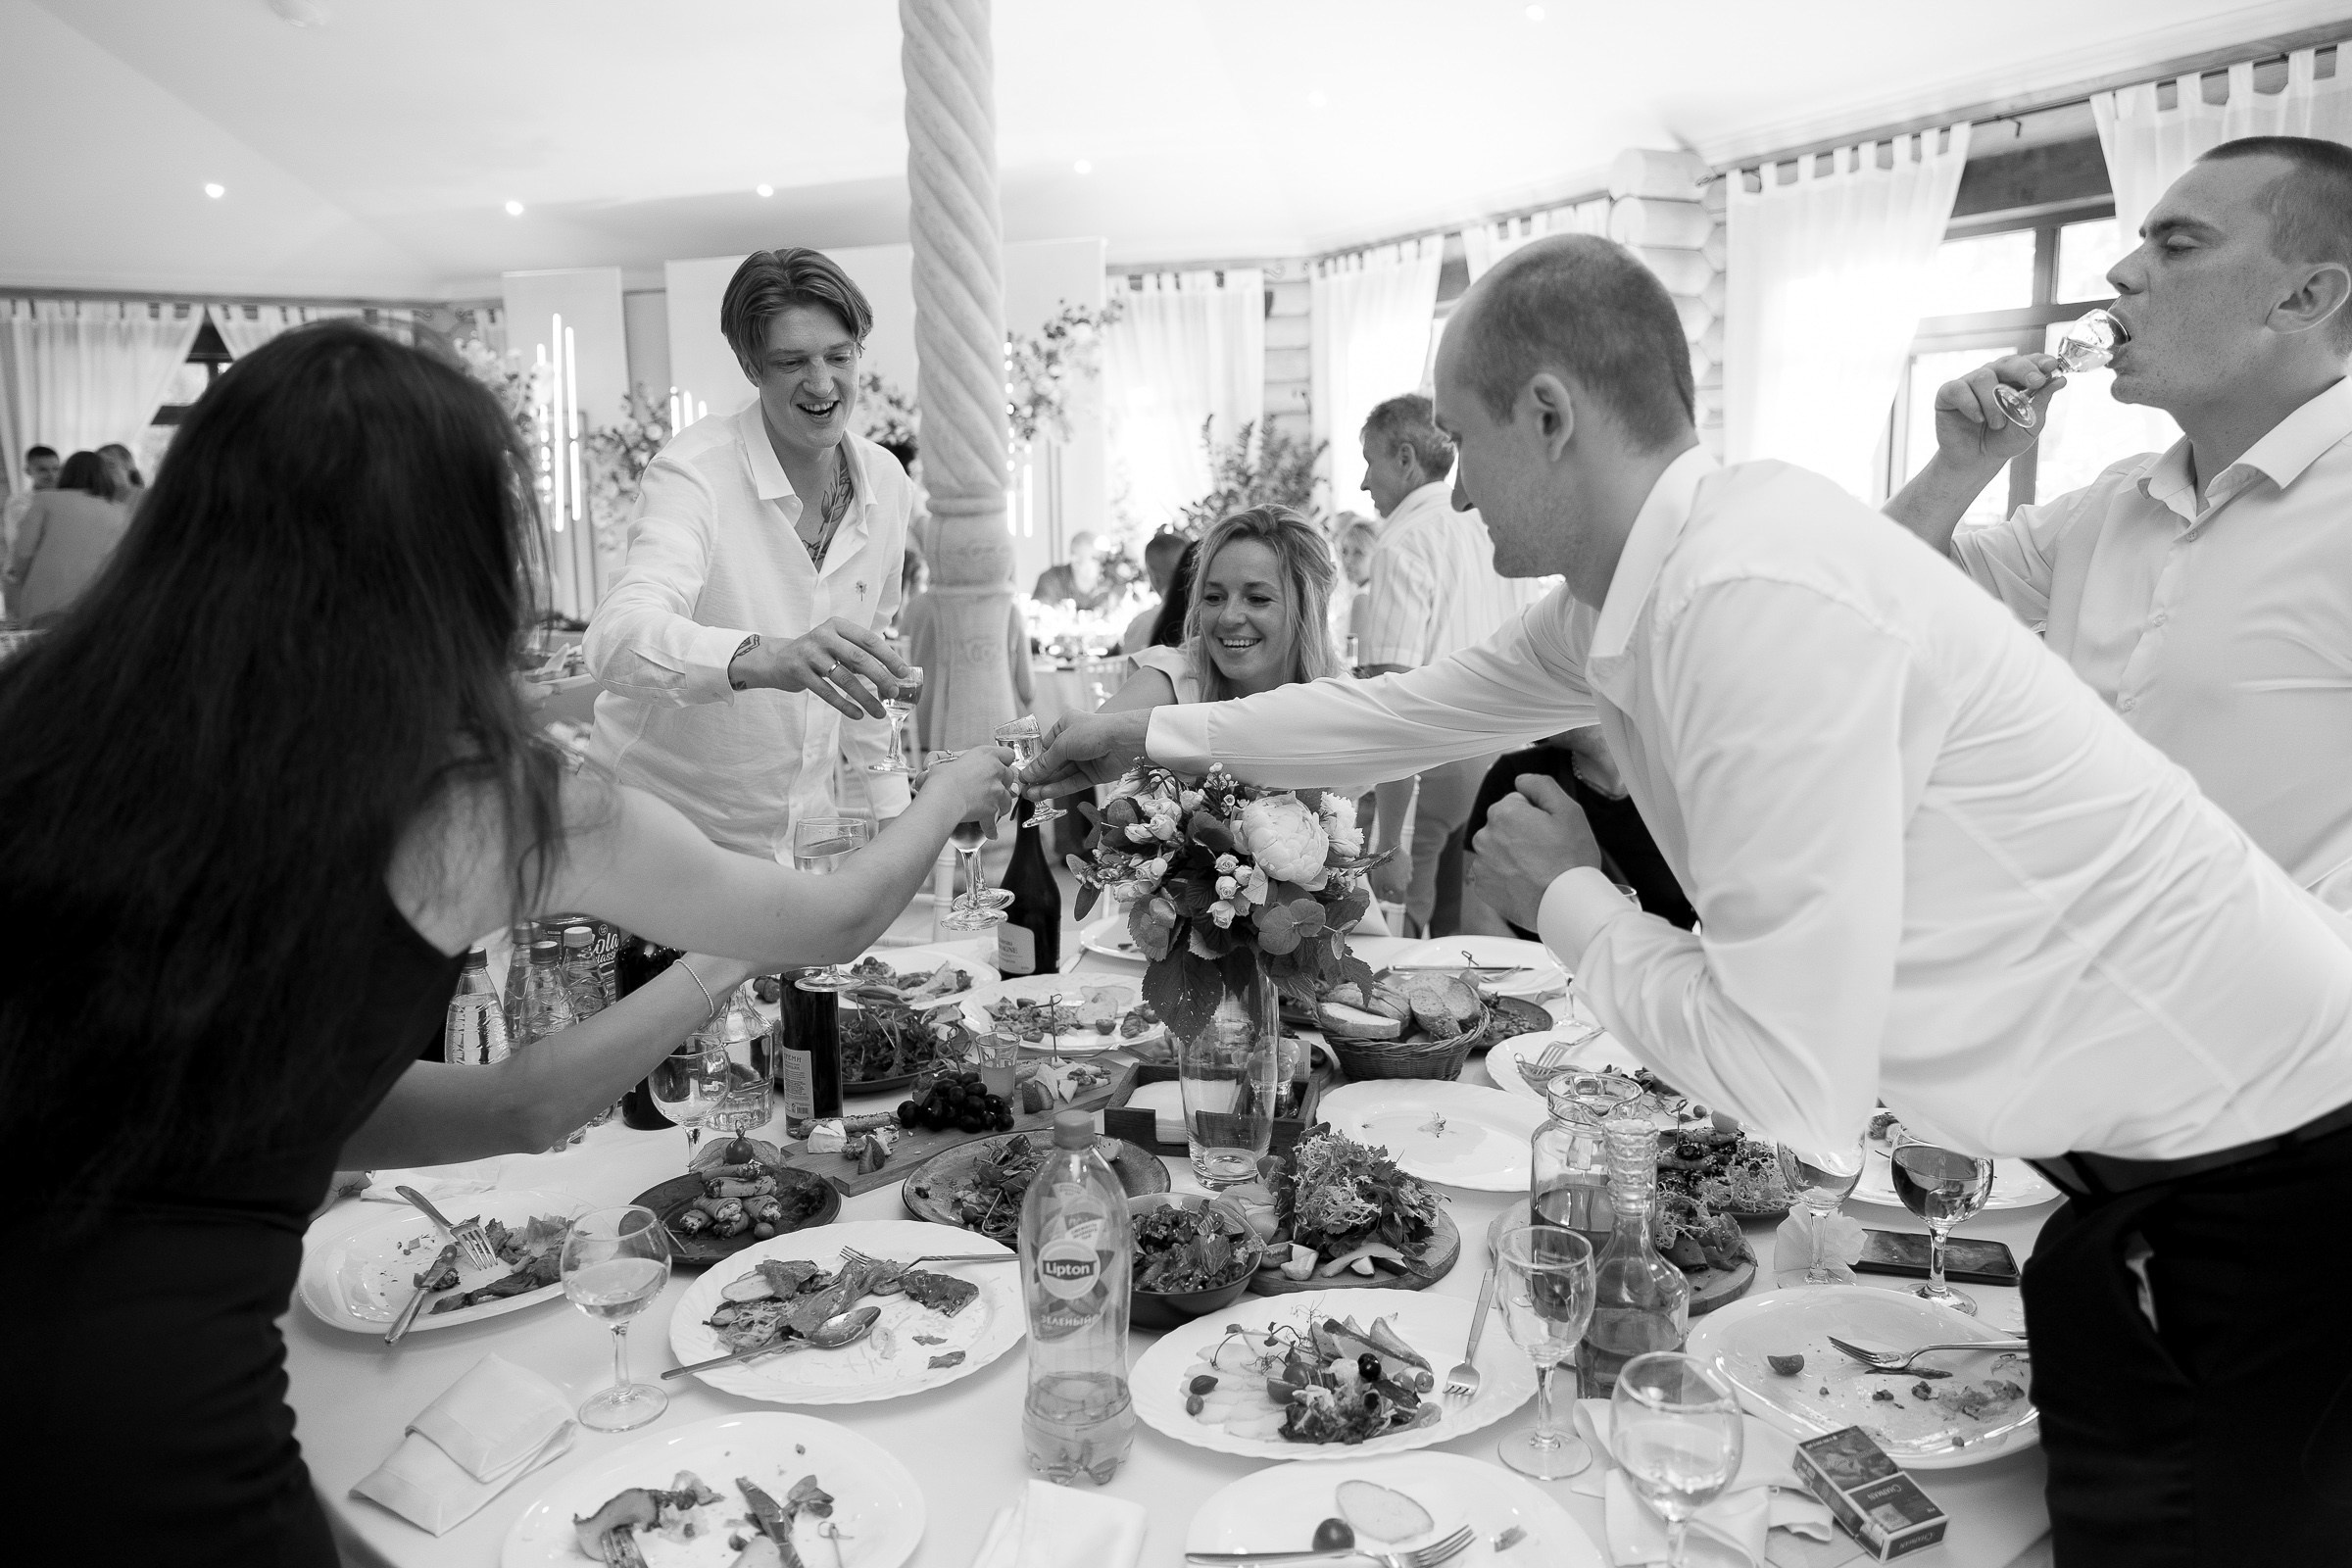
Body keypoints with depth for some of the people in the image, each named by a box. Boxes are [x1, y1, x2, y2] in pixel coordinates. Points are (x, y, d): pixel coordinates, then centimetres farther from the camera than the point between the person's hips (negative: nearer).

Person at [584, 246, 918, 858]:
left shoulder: (887, 482, -2)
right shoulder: (695, 470, -19)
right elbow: (617, 636, -36)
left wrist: (892, 804, 8)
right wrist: (764, 657, -53)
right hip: (659, 824, -5)